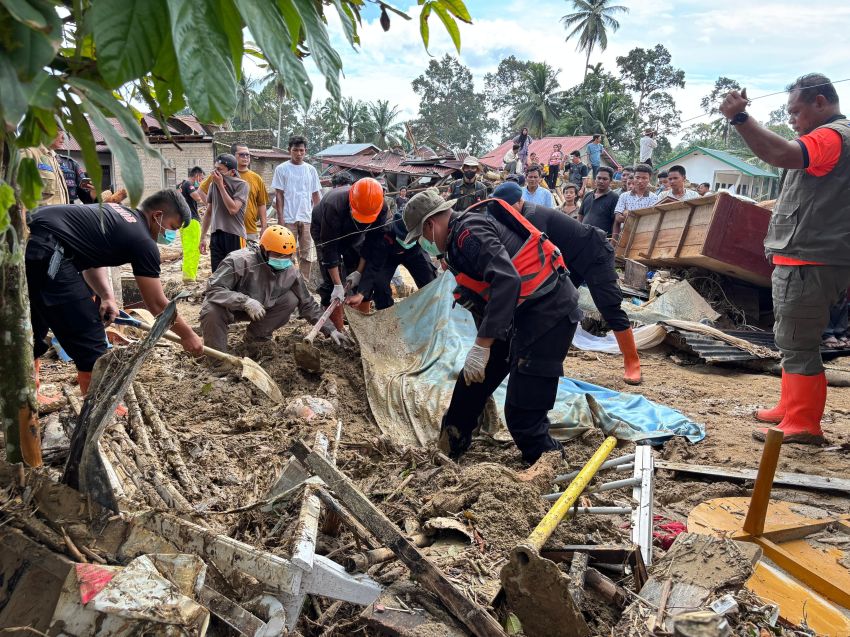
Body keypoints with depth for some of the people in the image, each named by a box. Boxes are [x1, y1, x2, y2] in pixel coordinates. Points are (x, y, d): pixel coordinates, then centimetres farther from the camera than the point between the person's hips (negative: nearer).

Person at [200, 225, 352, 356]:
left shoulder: (291, 272, -14)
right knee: (212, 311, -38)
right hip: (232, 307, -5)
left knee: (291, 300, -15)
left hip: (262, 308, 5)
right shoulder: (240, 261, -31)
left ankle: (256, 336, 3)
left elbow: (307, 304, -3)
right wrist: (246, 301, -46)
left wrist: (330, 330, -8)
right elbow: (214, 289, -33)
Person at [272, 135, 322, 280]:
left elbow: (316, 196, 12)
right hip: (288, 219, -3)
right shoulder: (281, 169, 1)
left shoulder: (311, 170, 9)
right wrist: (280, 218, -7)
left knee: (307, 255, 6)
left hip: (307, 219, 3)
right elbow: (279, 196, 0)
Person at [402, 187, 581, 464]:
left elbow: (507, 281, -32)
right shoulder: (460, 238, 15)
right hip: (519, 314, 11)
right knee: (473, 378, 18)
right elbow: (482, 297, 23)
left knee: (522, 414, -11)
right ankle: (447, 450, 35)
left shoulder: (470, 232, -18)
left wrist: (481, 347, -31)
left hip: (548, 312, -11)